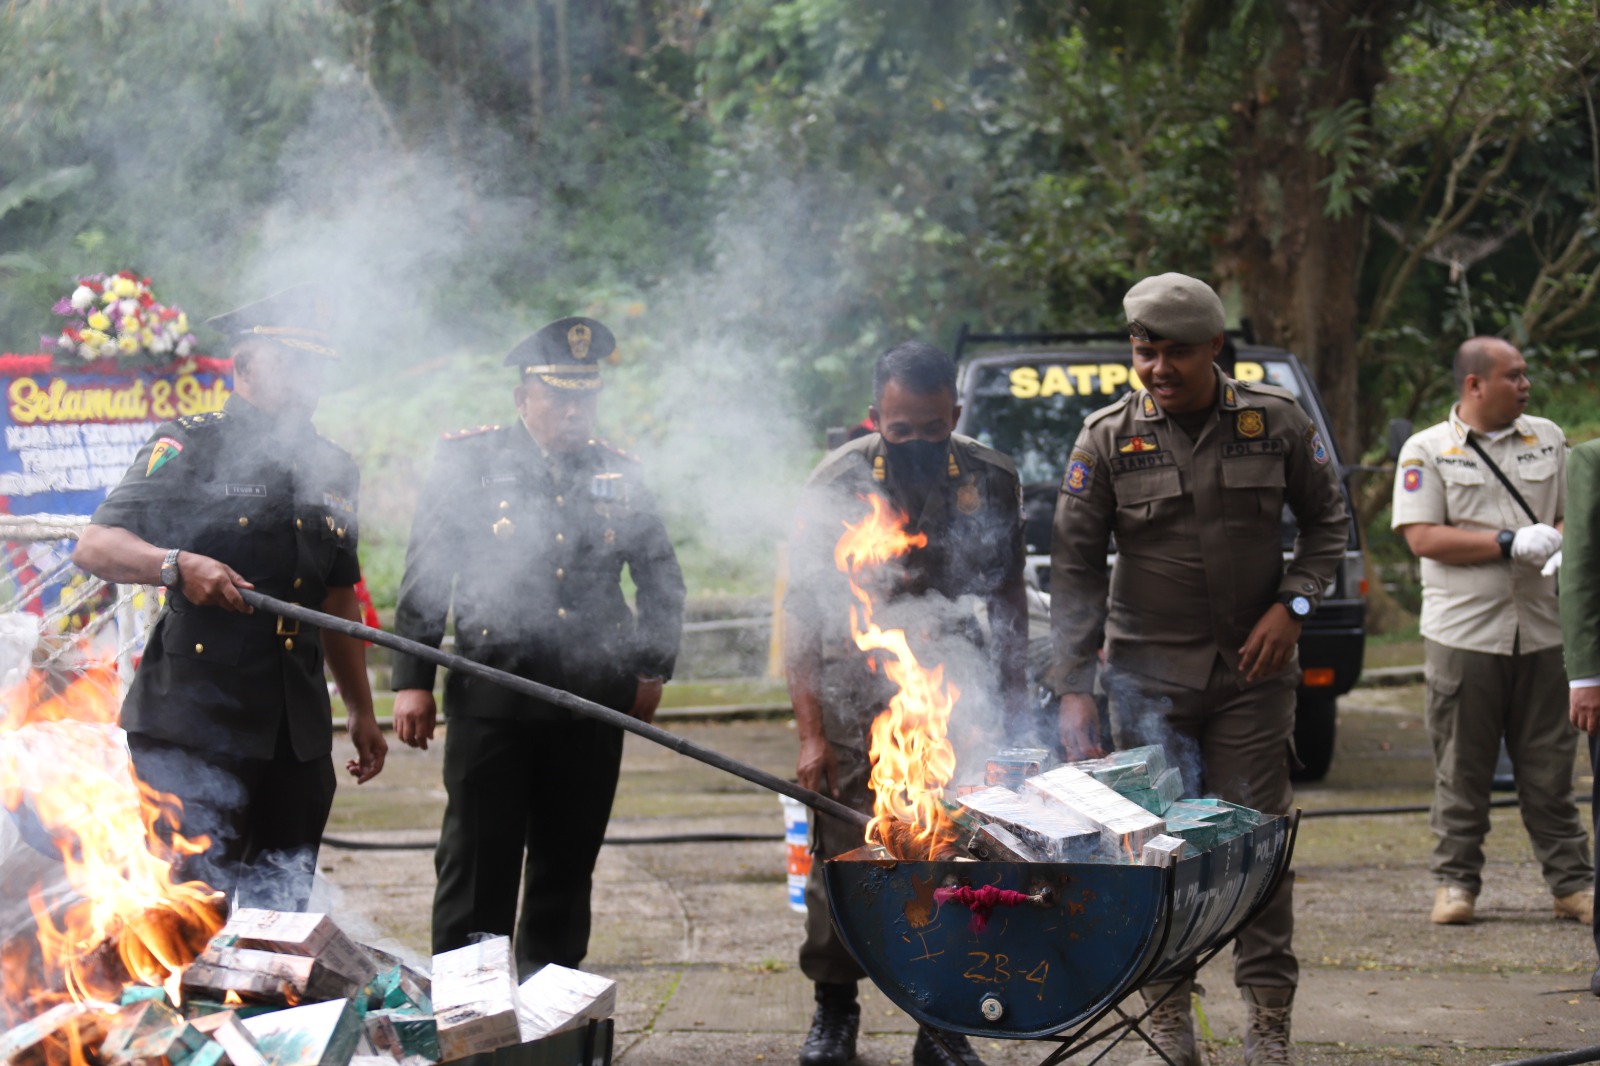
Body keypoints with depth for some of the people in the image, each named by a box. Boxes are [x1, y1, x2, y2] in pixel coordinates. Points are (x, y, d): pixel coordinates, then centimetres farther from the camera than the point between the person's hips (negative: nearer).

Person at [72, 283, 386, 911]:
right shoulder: (188, 448, -2)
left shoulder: (332, 468, 18)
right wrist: (177, 564, -28)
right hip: (196, 725, -6)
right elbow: (93, 547, -10)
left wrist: (361, 711, 23)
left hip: (297, 732, 6)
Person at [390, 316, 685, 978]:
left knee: (567, 867, 8)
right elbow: (425, 576, 3)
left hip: (593, 700, 3)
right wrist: (412, 680, -2)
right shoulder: (468, 462, 4)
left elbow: (662, 578, 21)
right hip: (492, 695, -3)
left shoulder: (618, 475, 12)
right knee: (478, 863, -2)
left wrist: (654, 668, 11)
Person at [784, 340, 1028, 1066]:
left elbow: (1008, 600, 12)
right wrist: (810, 733, -9)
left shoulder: (991, 481, 1)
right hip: (854, 696, -1)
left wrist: (1013, 704, 9)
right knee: (841, 856, -1)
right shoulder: (839, 482, -6)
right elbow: (800, 612, -4)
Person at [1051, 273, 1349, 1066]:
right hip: (1148, 667, 0)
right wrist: (1074, 690, -10)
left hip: (1252, 666, 0)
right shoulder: (1108, 440, -4)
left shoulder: (1275, 423, -1)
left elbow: (1327, 518, 12)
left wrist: (1293, 604, -5)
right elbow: (1074, 568, -4)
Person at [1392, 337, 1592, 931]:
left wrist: (1562, 543, -6)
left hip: (1542, 630, 3)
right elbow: (1422, 538, -9)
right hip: (1464, 631, -3)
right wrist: (1511, 544, -13)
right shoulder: (1426, 451, 1)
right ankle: (1456, 881, 12)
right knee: (1461, 769, 3)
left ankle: (1571, 882, 10)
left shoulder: (1548, 440, 13)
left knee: (1550, 767, 5)